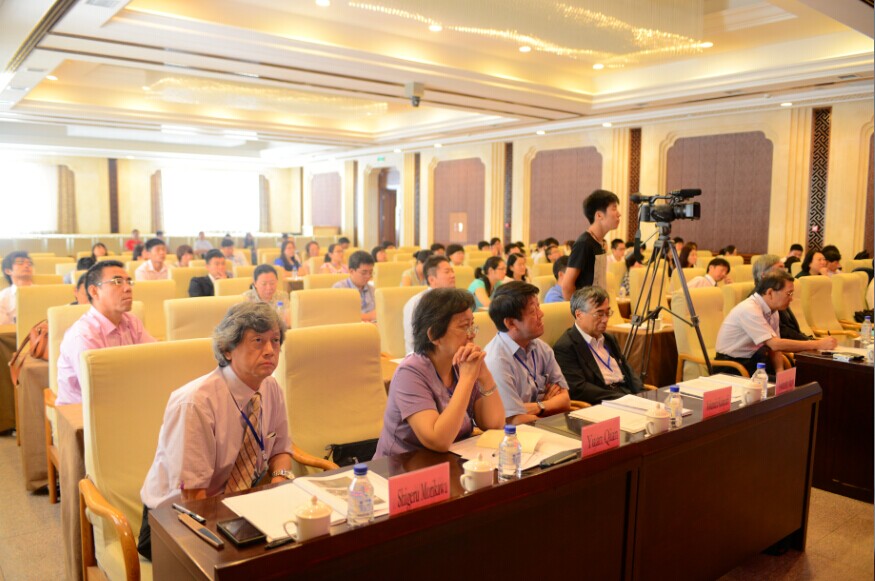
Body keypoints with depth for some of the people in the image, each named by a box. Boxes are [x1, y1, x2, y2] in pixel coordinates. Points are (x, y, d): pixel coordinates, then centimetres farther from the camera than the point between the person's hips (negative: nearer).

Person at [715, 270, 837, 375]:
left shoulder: (772, 311, 3)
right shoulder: (749, 310, -23)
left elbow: (774, 347, 7)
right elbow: (775, 344, -26)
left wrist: (780, 373, -10)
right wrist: (818, 344, -22)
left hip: (754, 361, 8)